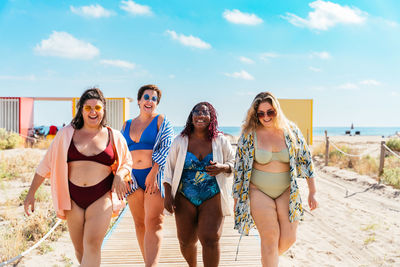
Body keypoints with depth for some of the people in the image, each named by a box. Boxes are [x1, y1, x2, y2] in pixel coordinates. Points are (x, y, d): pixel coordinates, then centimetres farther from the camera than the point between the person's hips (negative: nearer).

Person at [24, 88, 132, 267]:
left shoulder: (114, 137, 5)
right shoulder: (66, 134, 5)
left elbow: (126, 163, 17)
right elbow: (47, 164, 9)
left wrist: (119, 175, -5)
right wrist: (31, 193, 7)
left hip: (102, 197, -2)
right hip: (73, 198, 2)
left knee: (92, 245, -15)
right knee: (79, 249, 9)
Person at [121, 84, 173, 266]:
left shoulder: (161, 121, 4)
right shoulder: (127, 125, 18)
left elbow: (166, 149, -6)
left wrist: (153, 173, -15)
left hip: (155, 176, -5)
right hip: (133, 178, 5)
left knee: (153, 224, -12)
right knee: (139, 224, 8)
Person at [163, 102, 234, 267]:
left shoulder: (221, 141, 0)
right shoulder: (180, 141, 1)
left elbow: (233, 163, 9)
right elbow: (169, 168, 6)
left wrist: (222, 168, -14)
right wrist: (168, 195, -1)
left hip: (212, 198, -1)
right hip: (185, 198, 1)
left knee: (210, 239, -13)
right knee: (186, 241, 8)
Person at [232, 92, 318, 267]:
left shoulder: (291, 131, -2)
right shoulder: (249, 135, -6)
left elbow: (306, 160, 5)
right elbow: (239, 167, 0)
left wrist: (312, 192, 4)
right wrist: (237, 199, 2)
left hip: (287, 191, 2)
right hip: (259, 192, -2)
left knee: (289, 238, 1)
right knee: (270, 239, -7)